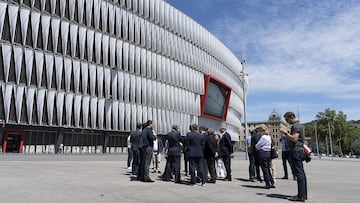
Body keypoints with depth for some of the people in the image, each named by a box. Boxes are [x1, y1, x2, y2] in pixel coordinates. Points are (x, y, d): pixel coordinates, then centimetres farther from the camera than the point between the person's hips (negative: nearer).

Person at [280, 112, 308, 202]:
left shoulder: (296, 126, -12)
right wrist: (287, 130, 18)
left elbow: (294, 139, -22)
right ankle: (304, 194, 17)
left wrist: (285, 133, -14)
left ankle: (301, 196, -7)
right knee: (301, 173, 11)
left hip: (296, 151, -11)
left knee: (299, 173, -9)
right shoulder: (298, 125, 20)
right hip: (299, 151, 11)